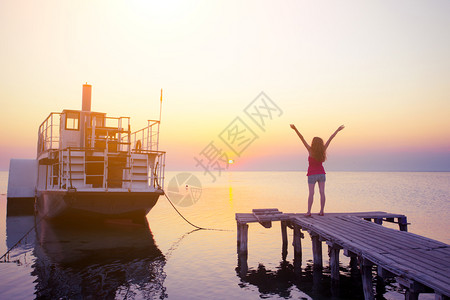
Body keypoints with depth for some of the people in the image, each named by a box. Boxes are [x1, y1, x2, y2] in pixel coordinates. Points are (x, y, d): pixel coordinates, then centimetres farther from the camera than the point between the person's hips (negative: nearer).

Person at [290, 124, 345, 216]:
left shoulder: (311, 150, -19)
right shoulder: (323, 150, -9)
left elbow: (302, 139, -24)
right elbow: (330, 139, -1)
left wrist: (295, 129, -29)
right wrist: (338, 130, 6)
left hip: (312, 175, -3)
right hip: (321, 173, 3)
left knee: (311, 193, -3)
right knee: (322, 192, 2)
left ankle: (308, 212, -5)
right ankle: (321, 211, 3)